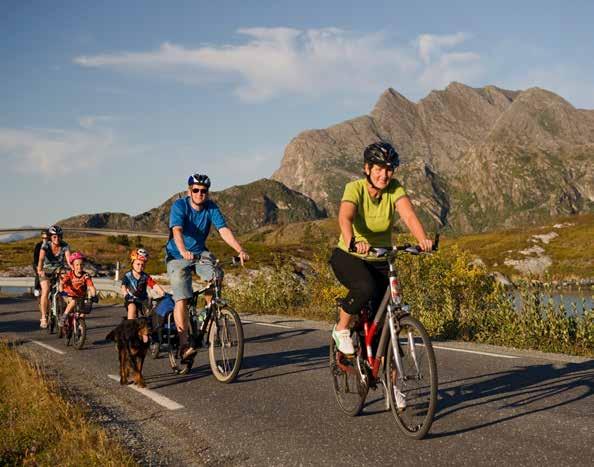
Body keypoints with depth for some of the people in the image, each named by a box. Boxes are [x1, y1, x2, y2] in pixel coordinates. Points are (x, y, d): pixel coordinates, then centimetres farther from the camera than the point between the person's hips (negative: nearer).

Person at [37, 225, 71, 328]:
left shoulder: (65, 246, -14)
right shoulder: (46, 246, -18)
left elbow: (68, 259, -27)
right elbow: (41, 259, -33)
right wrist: (39, 270, -52)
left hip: (60, 270, 2)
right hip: (46, 271, -1)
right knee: (45, 291, -23)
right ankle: (44, 318, -18)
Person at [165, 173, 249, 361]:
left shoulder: (211, 207, -9)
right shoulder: (179, 206, -18)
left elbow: (223, 230, -20)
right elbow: (177, 230, -34)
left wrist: (240, 250, -36)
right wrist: (183, 251, -53)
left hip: (200, 253, 3)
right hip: (177, 256, -3)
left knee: (215, 276, -25)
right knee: (181, 299, -14)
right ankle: (184, 345, -11)